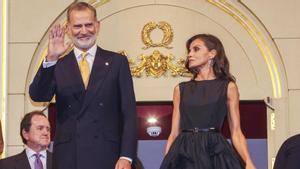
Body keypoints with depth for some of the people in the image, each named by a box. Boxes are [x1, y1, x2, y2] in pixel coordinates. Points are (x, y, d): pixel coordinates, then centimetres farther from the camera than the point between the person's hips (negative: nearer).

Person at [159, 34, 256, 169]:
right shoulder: (180, 89, 13)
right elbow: (174, 133, 11)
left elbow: (235, 132, 2)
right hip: (184, 153, 2)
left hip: (215, 152, -2)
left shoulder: (228, 87, 8)